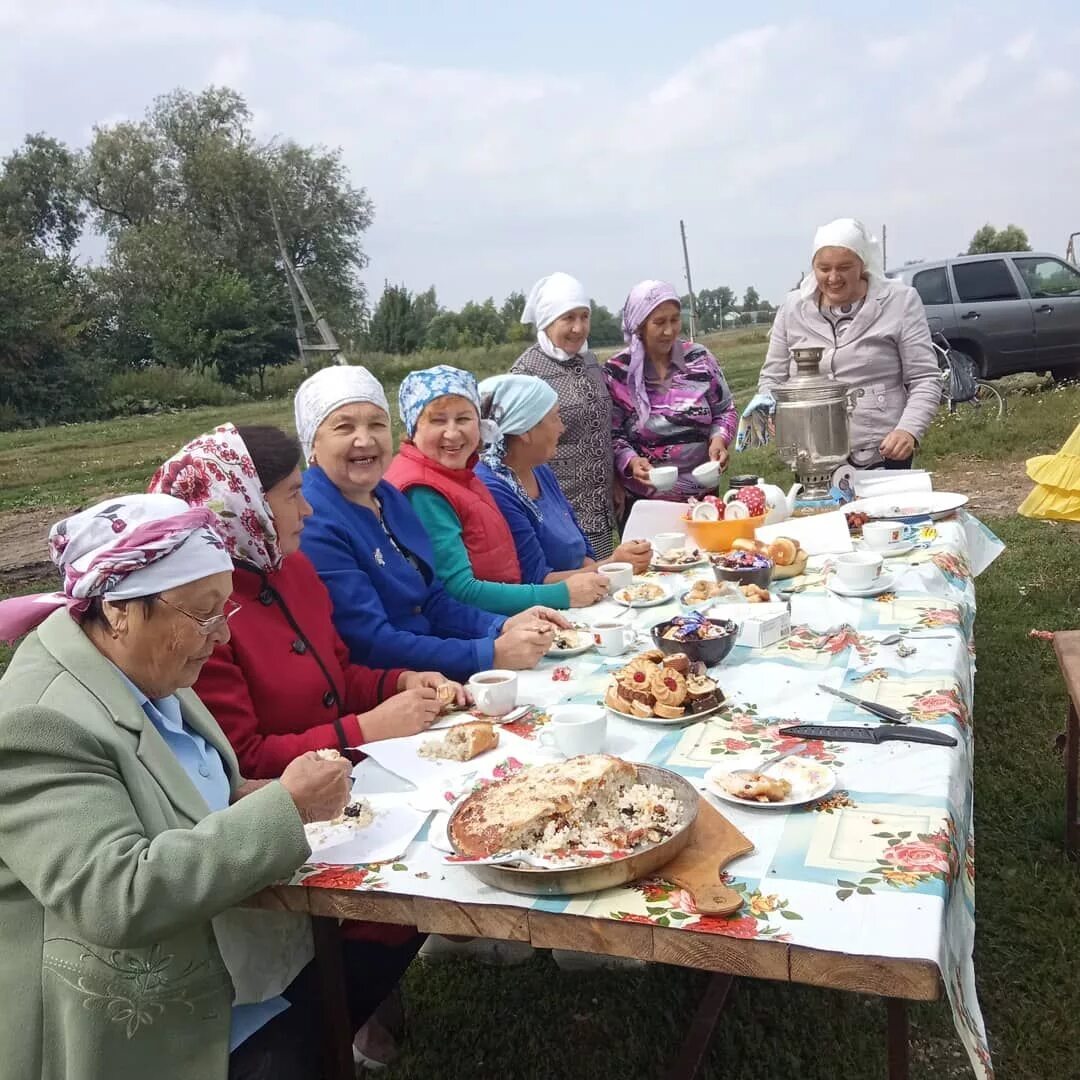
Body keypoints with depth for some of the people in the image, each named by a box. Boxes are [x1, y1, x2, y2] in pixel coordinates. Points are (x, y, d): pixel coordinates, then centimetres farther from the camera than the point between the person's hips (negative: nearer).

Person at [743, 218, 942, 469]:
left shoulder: (899, 301, -3)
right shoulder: (793, 307, 6)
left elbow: (925, 379, -3)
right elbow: (773, 377, 12)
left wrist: (909, 429, -19)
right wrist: (768, 404, -10)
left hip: (882, 457, -2)